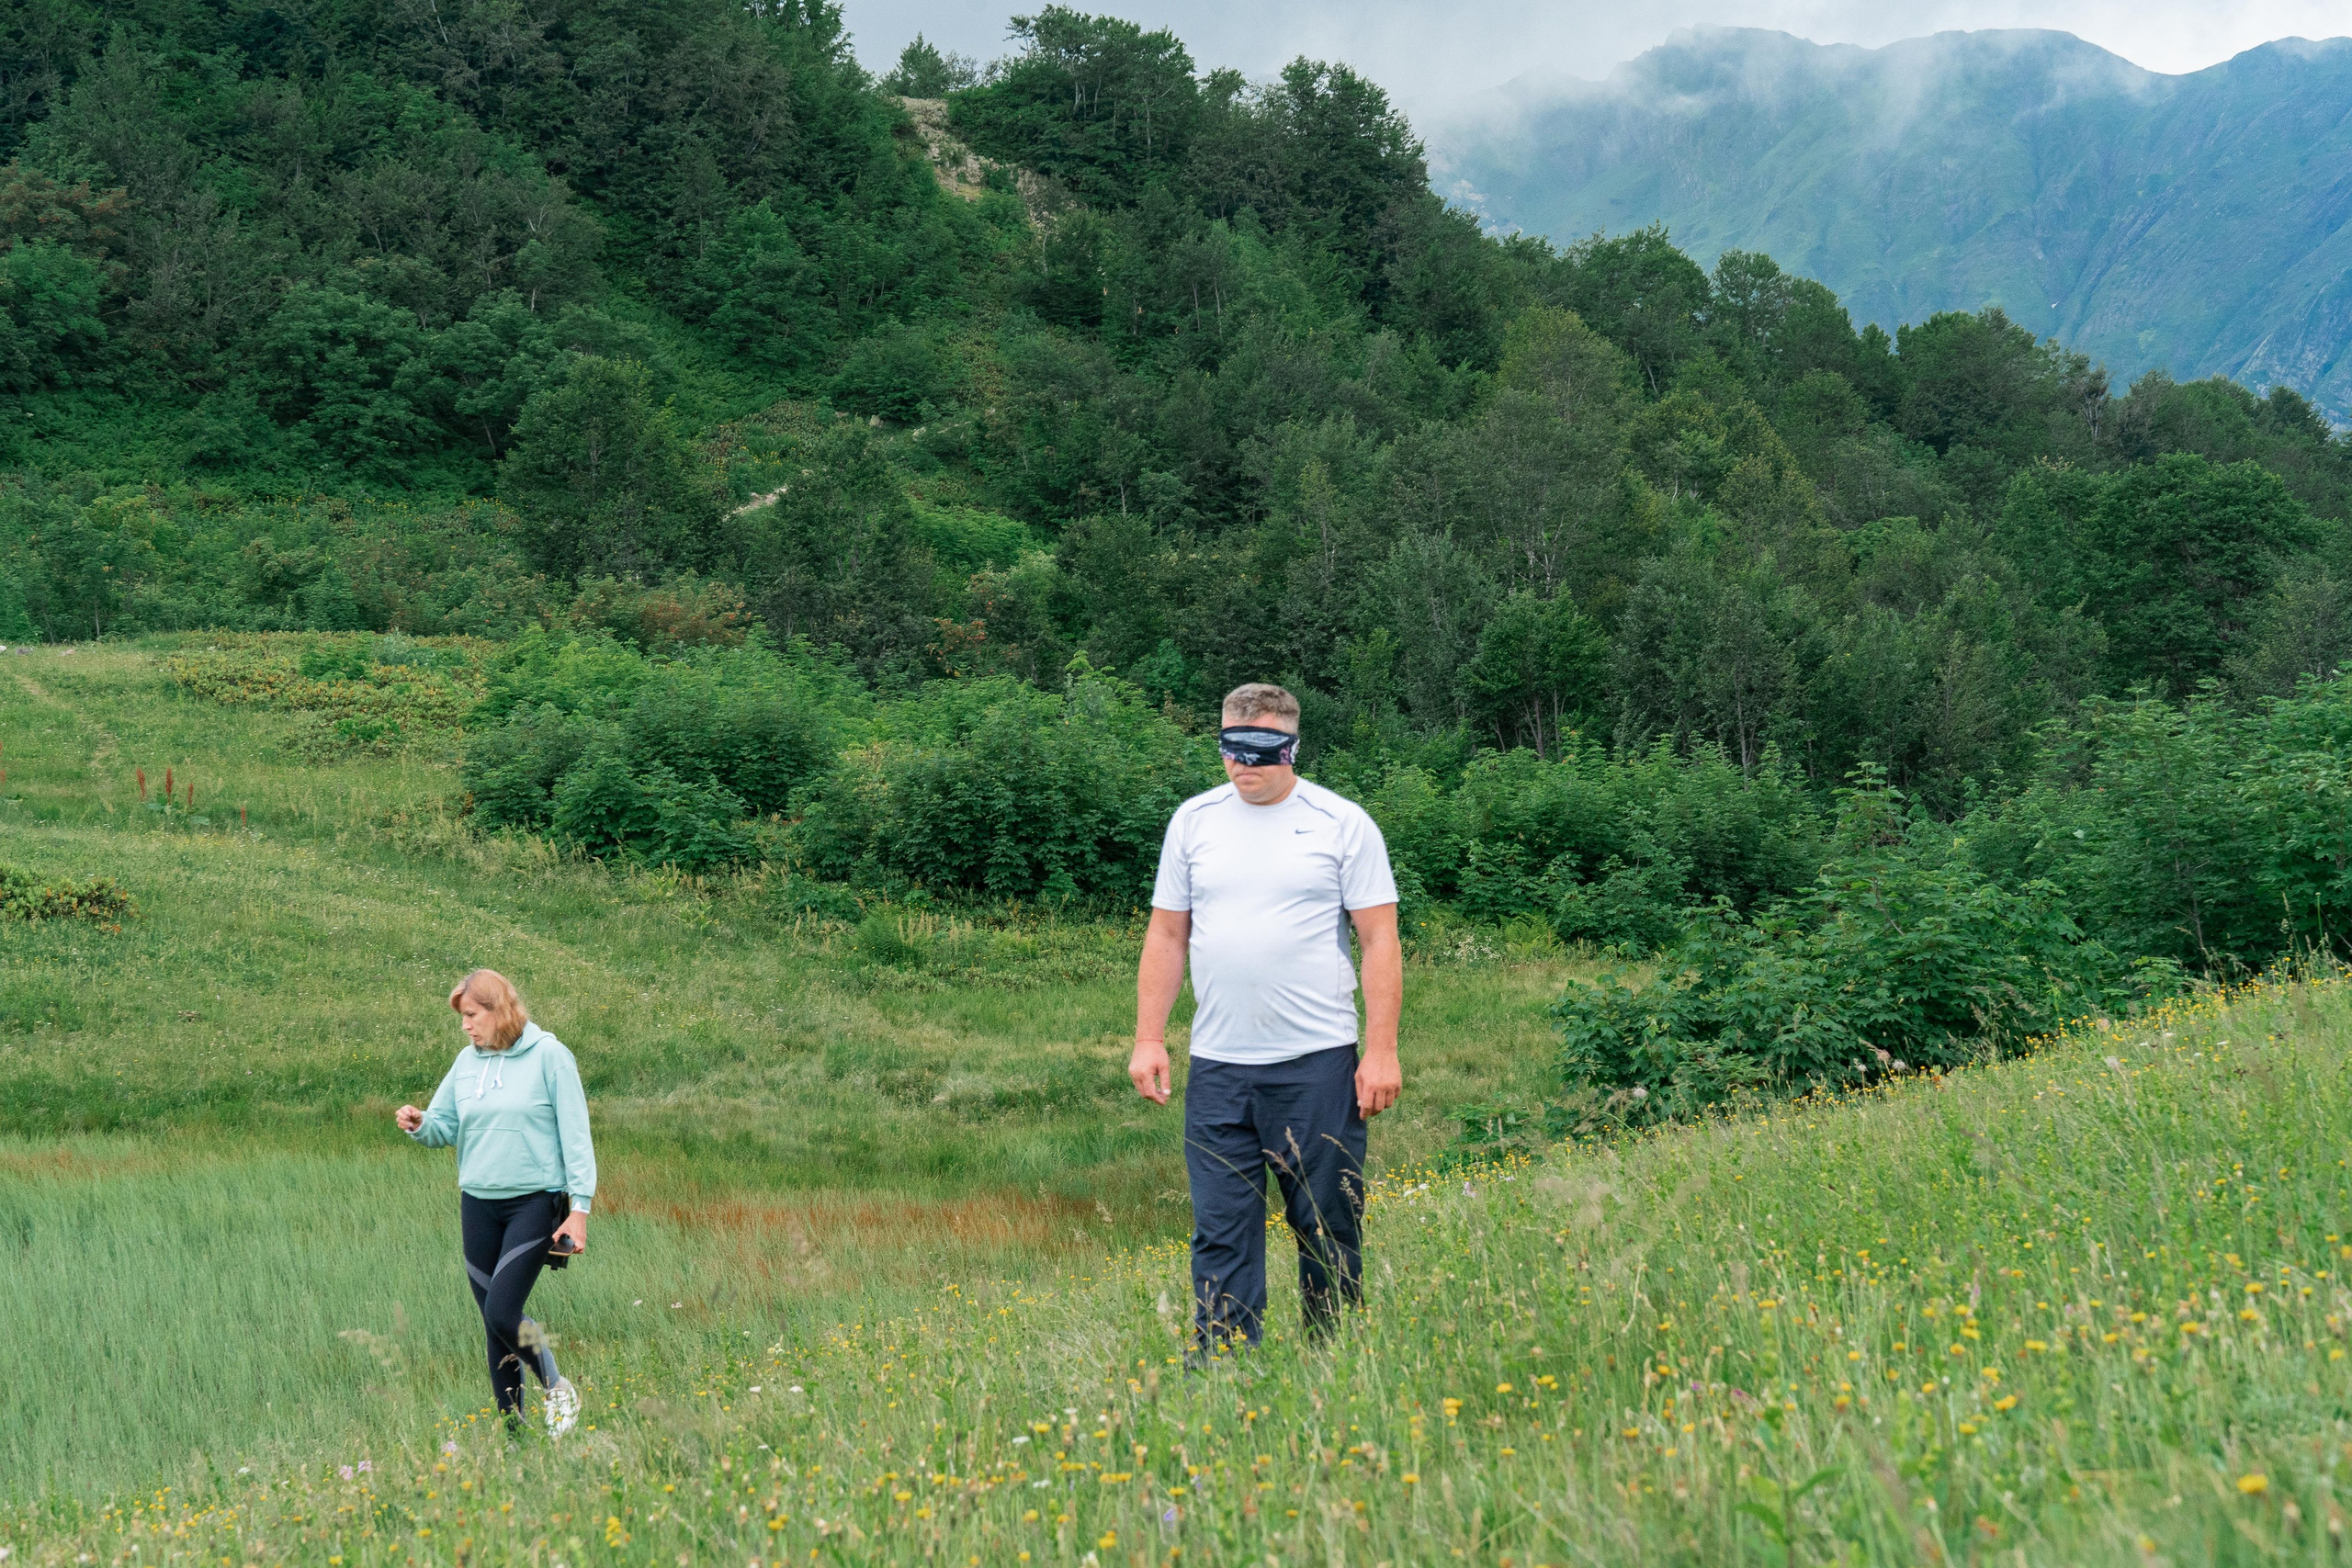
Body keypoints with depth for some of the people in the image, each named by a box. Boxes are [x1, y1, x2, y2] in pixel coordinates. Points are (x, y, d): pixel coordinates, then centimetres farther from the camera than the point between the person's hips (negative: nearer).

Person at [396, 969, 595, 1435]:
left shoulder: (548, 1055, -7)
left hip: (535, 1202, -5)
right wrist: (418, 1124, -11)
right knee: (493, 1322, 8)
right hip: (478, 1204, 6)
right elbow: (445, 1126, 13)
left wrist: (580, 1207, -12)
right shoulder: (467, 1062, 8)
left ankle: (557, 1388, 9)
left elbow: (574, 1133, -7)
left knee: (502, 1313, -15)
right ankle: (511, 1427, 18)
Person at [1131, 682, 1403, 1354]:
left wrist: (1382, 1050, -8)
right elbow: (1166, 935, 13)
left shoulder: (1342, 823, 0)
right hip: (1217, 1066, 3)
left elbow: (1380, 940, -1)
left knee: (1328, 1227, 3)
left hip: (1318, 1063, -2)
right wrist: (1148, 1039, 6)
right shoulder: (1193, 820, 10)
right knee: (1221, 1233, 1)